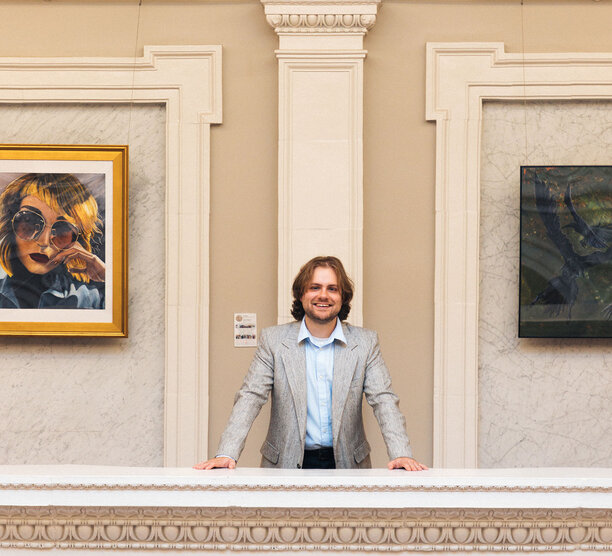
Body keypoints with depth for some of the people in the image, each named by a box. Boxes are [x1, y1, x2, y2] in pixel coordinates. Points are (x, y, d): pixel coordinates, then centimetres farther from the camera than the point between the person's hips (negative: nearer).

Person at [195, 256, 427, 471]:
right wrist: (227, 454, -16)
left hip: (348, 465, 1)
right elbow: (250, 397, -2)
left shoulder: (365, 343, 6)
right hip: (287, 465, 0)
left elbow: (384, 401, 0)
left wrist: (401, 455, -16)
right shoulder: (273, 340, 4)